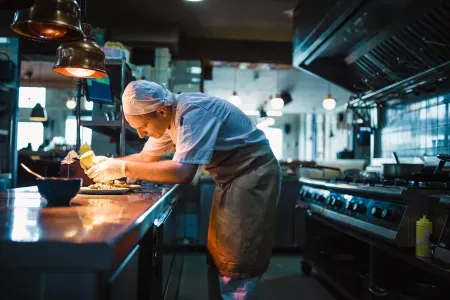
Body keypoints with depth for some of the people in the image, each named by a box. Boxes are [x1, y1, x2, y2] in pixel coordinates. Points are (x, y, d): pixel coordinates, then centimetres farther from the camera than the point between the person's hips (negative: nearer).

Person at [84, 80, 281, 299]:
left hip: (253, 176, -9)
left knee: (235, 264, -6)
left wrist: (123, 168, -29)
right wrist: (110, 163, -3)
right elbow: (146, 157, 14)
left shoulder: (193, 113, -26)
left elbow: (183, 172, -34)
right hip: (231, 179, 9)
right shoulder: (169, 118, 3)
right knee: (218, 257, 14)